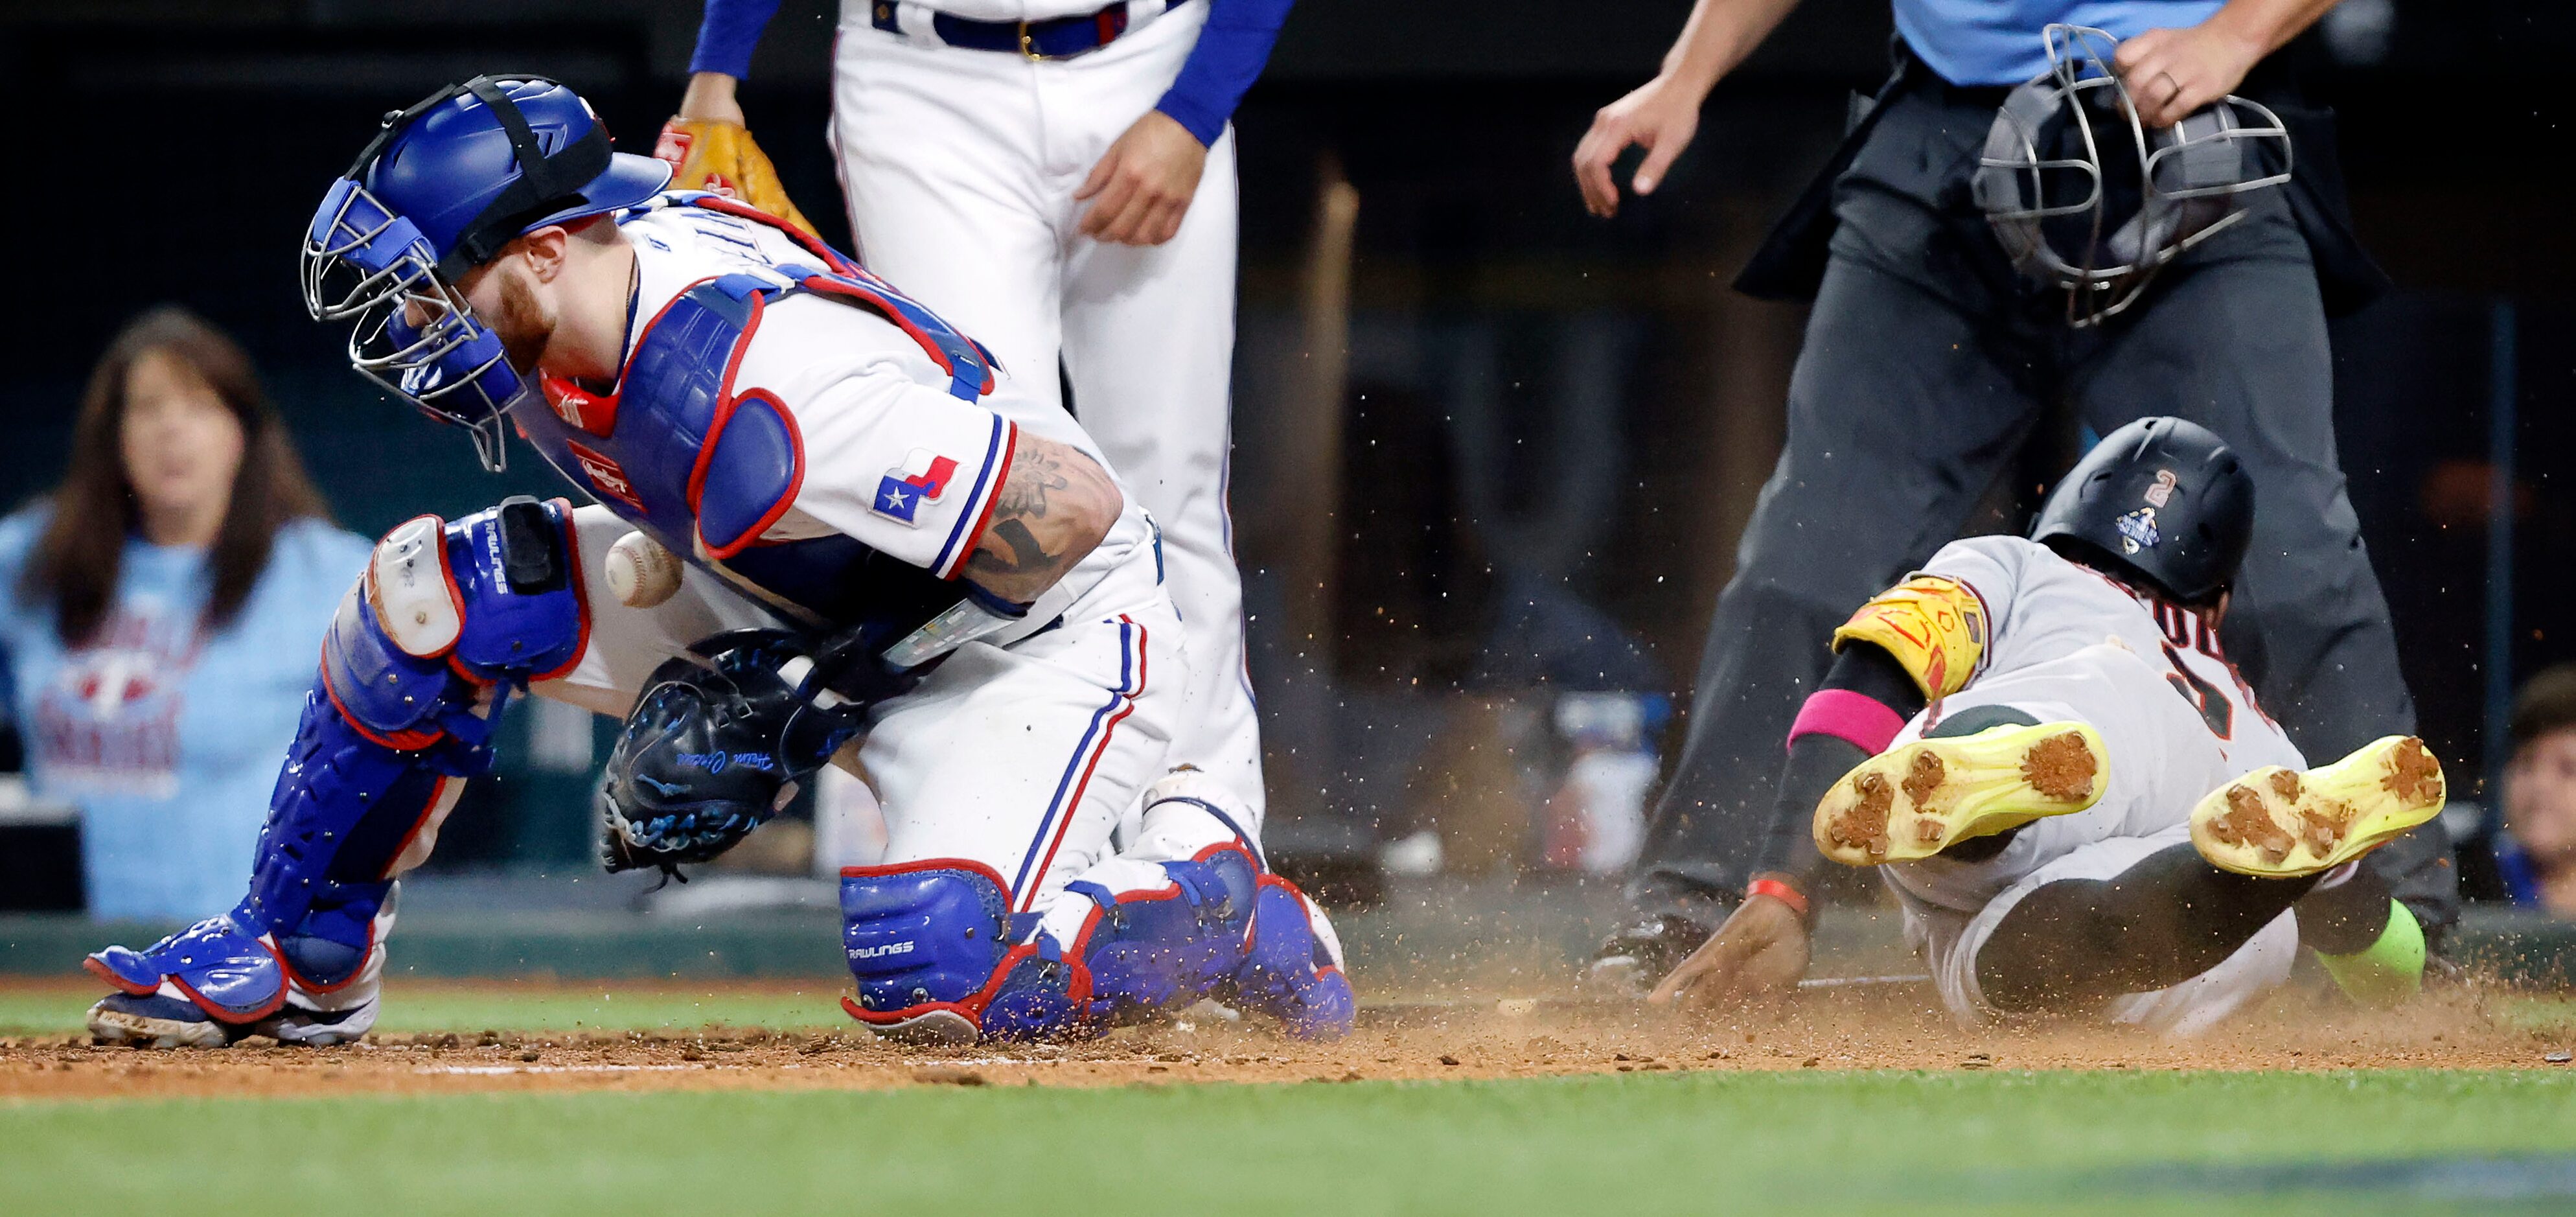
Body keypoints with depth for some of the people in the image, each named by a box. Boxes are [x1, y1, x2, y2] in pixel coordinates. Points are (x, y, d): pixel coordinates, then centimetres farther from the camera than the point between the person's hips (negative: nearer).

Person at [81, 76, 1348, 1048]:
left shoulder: (764, 408, -38)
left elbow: (1074, 510, -35)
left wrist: (828, 682, -26)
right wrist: (700, 683, -3)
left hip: (1042, 624, -8)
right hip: (792, 609, 8)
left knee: (939, 993, -30)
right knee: (427, 594, -7)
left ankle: (1226, 904, -1)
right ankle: (299, 962, 9)